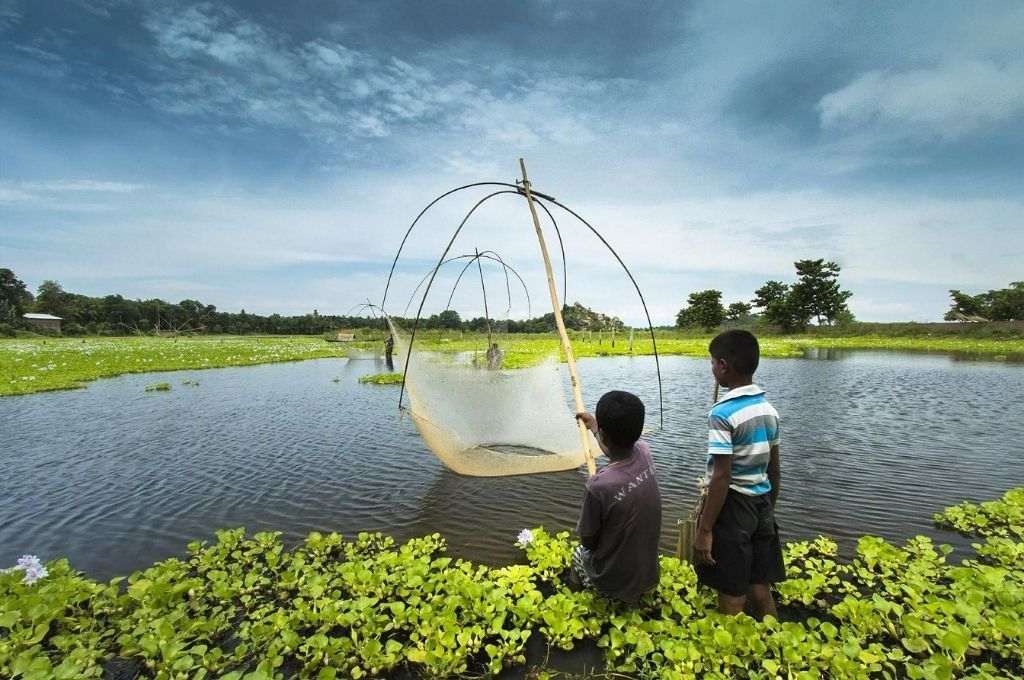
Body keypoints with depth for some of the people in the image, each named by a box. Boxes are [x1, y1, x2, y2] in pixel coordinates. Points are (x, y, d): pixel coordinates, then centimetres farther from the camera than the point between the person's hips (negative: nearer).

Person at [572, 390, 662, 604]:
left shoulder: (599, 485, -34)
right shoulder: (644, 452, -18)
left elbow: (588, 541, -15)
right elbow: (622, 443, 9)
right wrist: (594, 426, 23)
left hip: (615, 583, -4)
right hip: (649, 575, 4)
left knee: (580, 553, 26)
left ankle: (613, 597, 16)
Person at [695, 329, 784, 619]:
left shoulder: (722, 413, -20)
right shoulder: (768, 408, 4)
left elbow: (721, 477, -21)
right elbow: (774, 469, 12)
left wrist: (704, 530, -14)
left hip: (733, 507, -7)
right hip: (761, 504, 7)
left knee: (732, 597, 8)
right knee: (761, 590, 19)